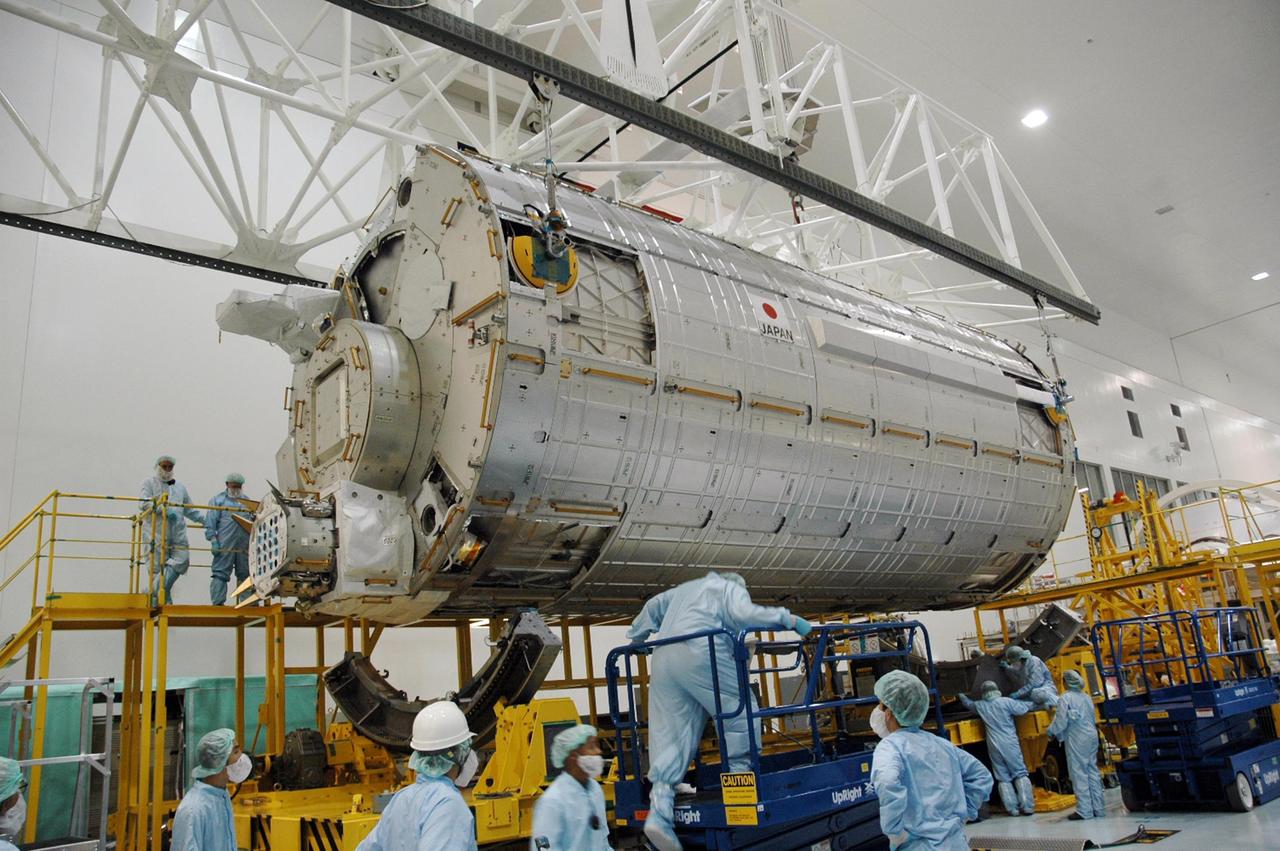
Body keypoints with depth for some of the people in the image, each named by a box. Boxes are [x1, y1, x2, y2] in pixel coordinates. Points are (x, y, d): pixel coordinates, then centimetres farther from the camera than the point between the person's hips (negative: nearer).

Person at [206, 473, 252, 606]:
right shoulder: (218, 500, 6)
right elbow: (210, 522, -1)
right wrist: (213, 540, -9)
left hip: (244, 545, 5)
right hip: (225, 545, -5)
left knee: (245, 574, 7)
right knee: (221, 573, -4)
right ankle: (217, 603, -3)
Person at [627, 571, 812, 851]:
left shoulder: (684, 589, 36)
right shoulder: (732, 588, 16)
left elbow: (653, 606, 40)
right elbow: (744, 614, -3)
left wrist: (636, 637, 52)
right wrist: (789, 619, 2)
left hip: (663, 659, 7)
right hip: (700, 653, -6)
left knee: (670, 735, 2)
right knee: (741, 708, 7)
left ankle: (659, 813, -8)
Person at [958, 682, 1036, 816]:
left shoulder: (980, 706, 7)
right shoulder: (1006, 702, -5)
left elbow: (968, 704, 25)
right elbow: (1023, 708, -3)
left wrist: (961, 696, 47)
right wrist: (1034, 704, 16)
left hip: (994, 746, 2)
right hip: (1010, 744, -2)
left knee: (1003, 778, 8)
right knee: (1020, 774, 5)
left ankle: (1012, 808, 4)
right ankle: (1027, 806, 0)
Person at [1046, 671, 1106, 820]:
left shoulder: (1065, 698, -11)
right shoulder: (1086, 697, 11)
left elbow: (1061, 722, -12)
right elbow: (1093, 719, 16)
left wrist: (1052, 730, 5)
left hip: (1076, 740, -7)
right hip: (1091, 736, 7)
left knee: (1079, 773, -2)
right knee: (1092, 771, 12)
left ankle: (1084, 810, -1)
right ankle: (1098, 808, 17)